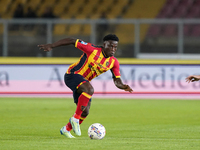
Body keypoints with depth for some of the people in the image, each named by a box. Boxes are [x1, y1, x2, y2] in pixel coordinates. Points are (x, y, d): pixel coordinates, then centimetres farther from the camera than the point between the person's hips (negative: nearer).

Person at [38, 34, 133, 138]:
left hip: (83, 82, 8)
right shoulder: (93, 50, -20)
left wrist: (123, 87, -28)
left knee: (85, 112, 7)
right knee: (90, 89, -36)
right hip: (72, 75, -8)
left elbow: (117, 81, -4)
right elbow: (72, 41, -16)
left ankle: (66, 129, 31)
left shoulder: (114, 62, -3)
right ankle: (75, 118, -26)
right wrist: (51, 46, -17)